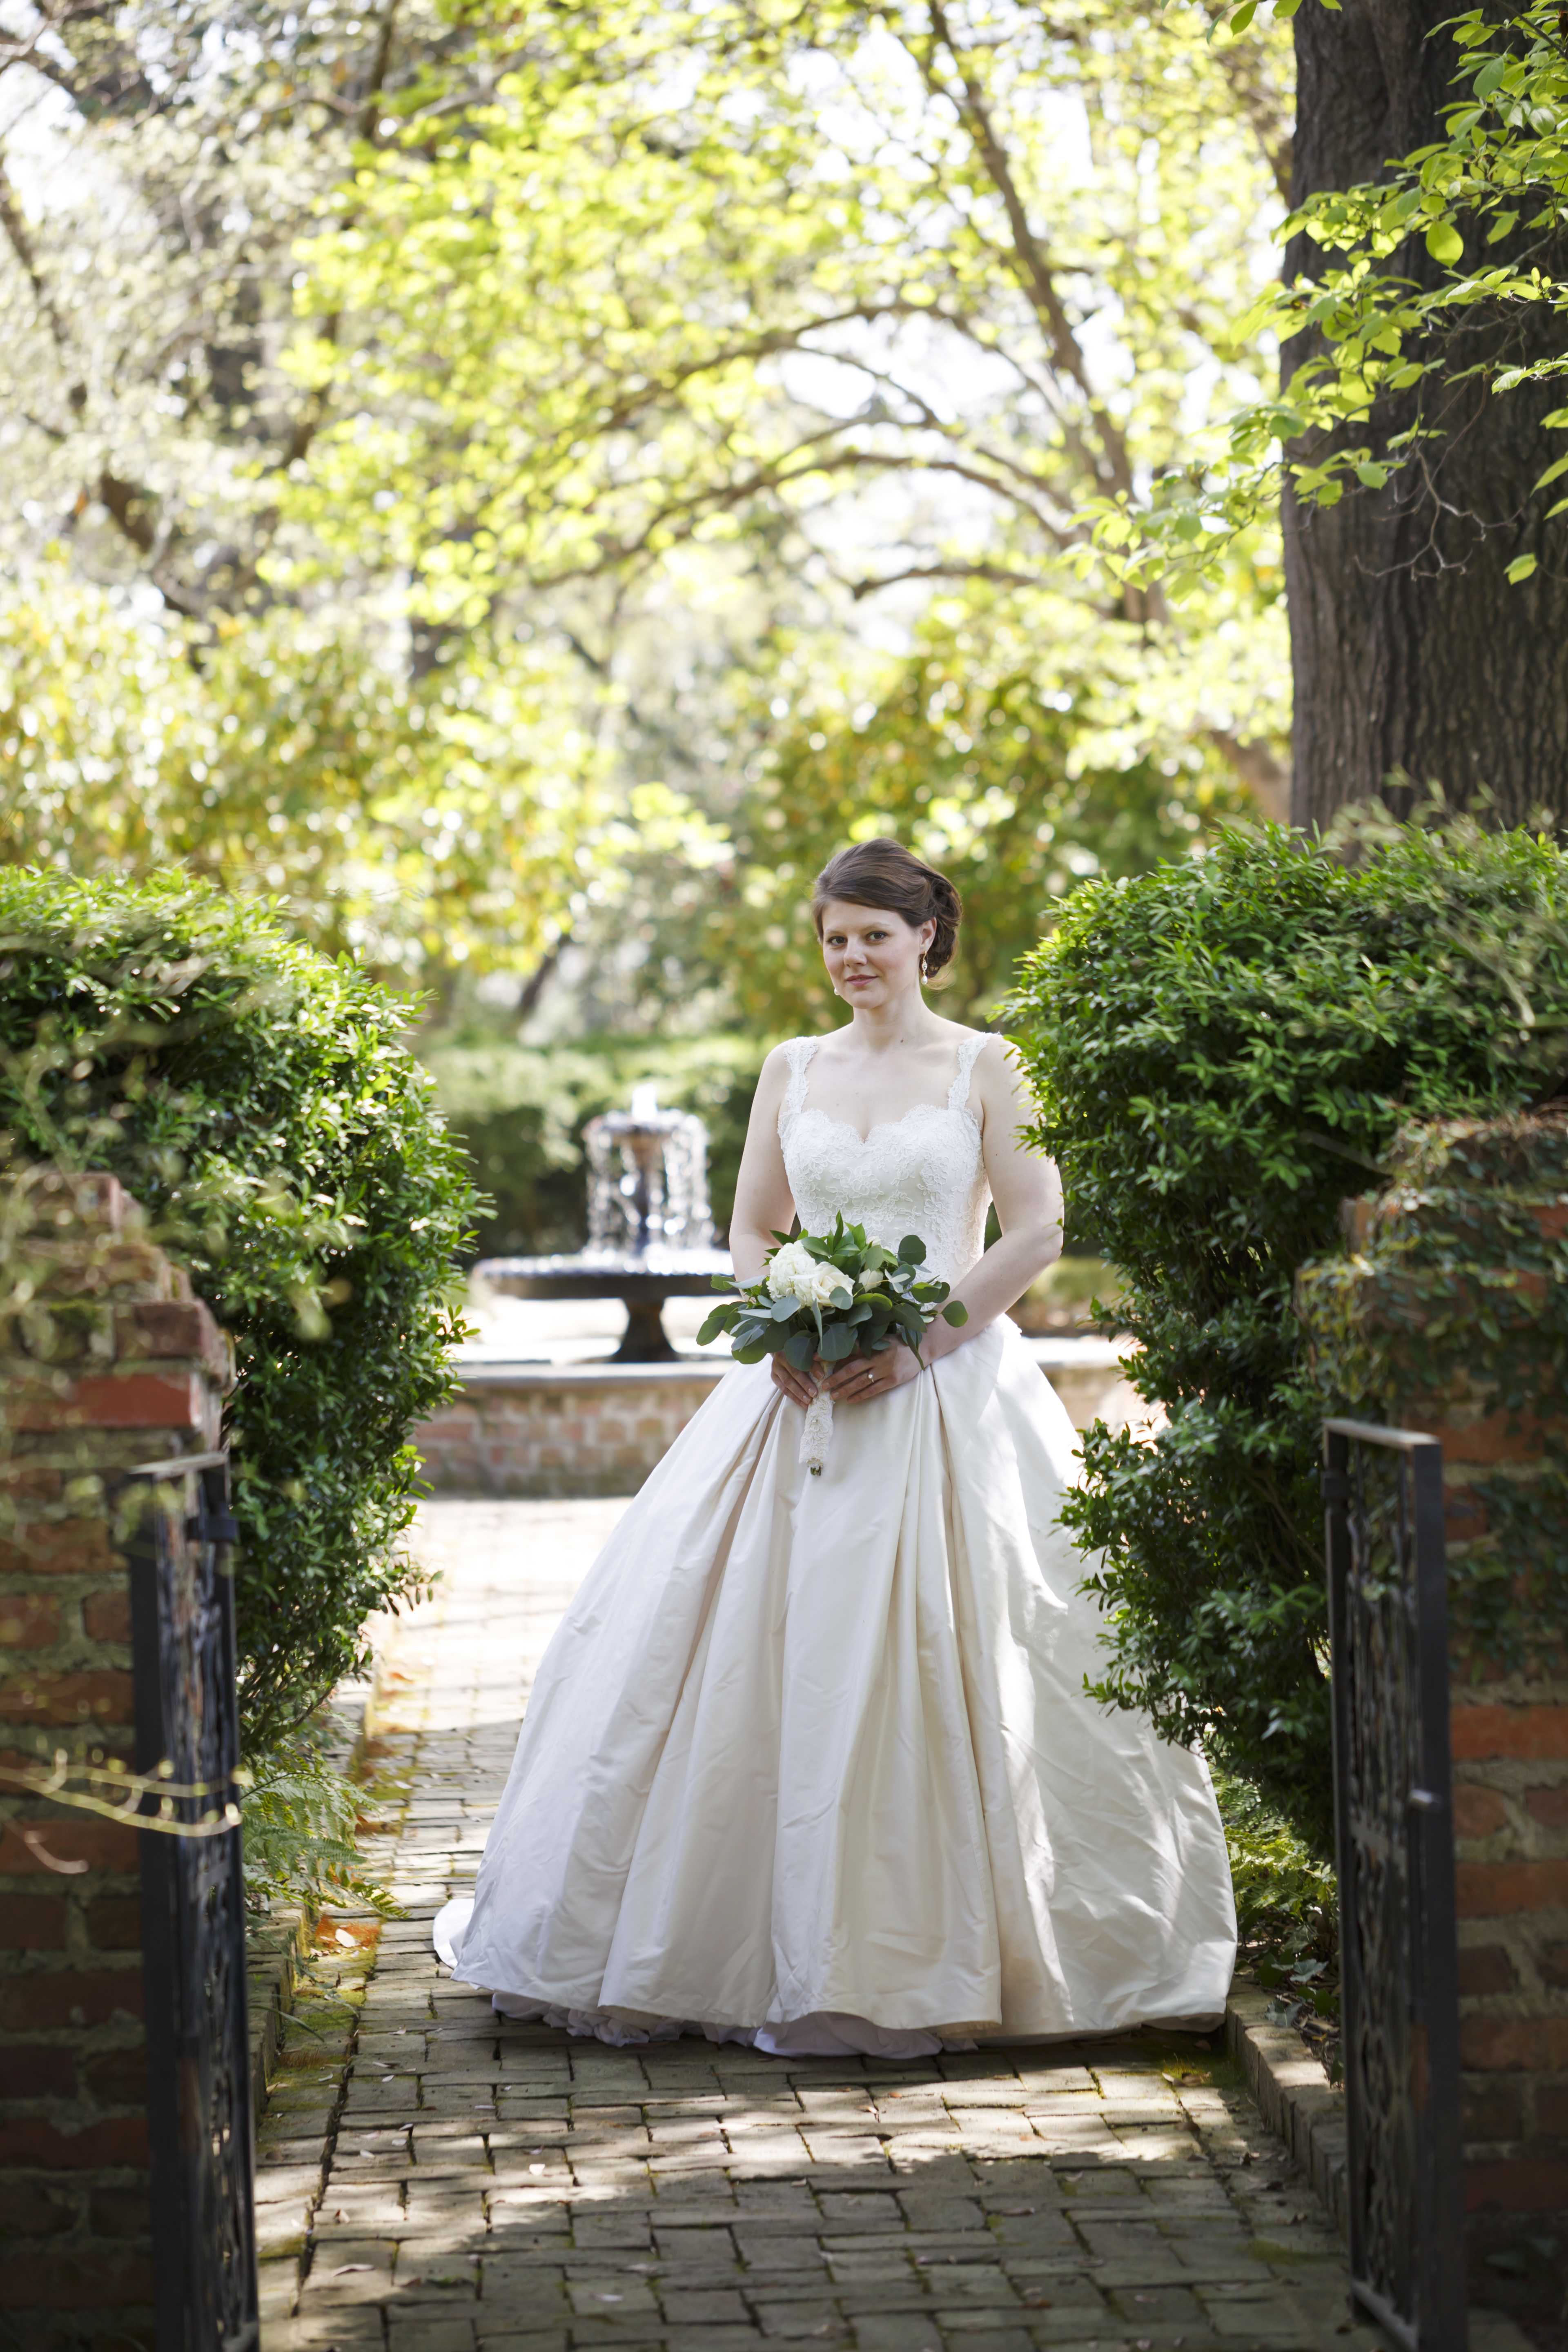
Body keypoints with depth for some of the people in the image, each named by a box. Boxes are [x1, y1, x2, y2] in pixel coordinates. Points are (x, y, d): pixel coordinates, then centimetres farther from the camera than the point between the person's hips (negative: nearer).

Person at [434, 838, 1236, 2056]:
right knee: (754, 1660, -1)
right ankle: (787, 1955, 8)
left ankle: (928, 1953, 1)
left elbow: (1039, 1229, -4)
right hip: (805, 1397, 4)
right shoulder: (793, 1069, 13)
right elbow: (751, 1233, 15)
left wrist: (920, 1344, -12)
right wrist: (786, 1333, -5)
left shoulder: (986, 1066, 2)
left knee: (934, 1669, -8)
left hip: (951, 1395, -4)